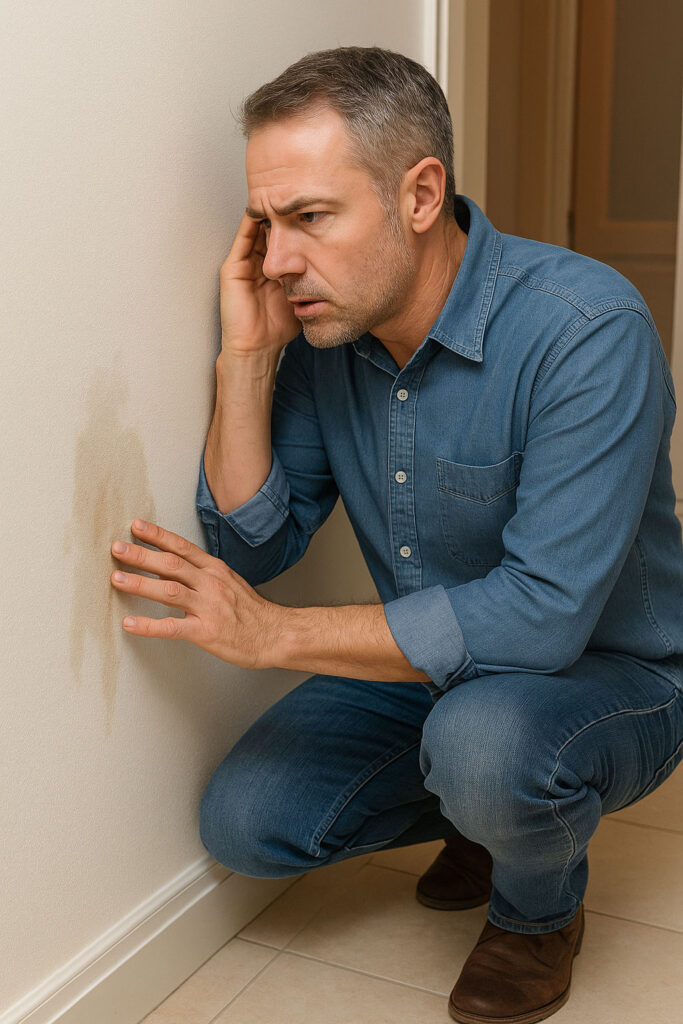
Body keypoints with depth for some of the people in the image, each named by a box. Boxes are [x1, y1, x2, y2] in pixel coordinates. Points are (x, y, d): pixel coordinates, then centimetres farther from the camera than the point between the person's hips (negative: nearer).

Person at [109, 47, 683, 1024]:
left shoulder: (587, 329, -28)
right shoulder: (320, 327, -8)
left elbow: (543, 612, -33)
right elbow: (254, 546, -6)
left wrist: (275, 633, -29)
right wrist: (247, 358, -19)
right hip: (429, 665, 6)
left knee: (483, 737, -37)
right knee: (244, 822, -6)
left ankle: (541, 903, 1)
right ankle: (495, 813, 18)